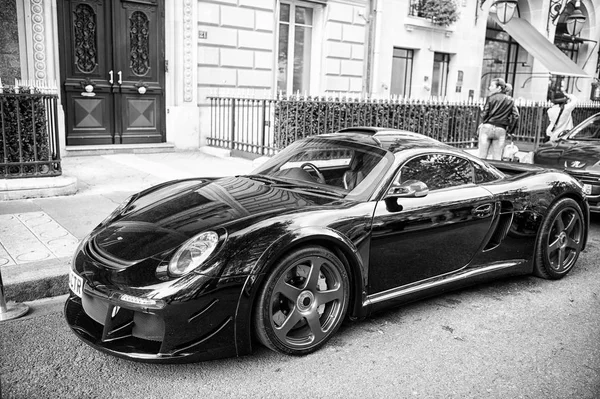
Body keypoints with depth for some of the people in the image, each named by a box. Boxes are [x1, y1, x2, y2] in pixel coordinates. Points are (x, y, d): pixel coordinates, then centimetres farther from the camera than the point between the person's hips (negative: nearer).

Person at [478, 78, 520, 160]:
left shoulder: (490, 98, -1)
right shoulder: (510, 100, 9)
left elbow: (484, 114, -5)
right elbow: (515, 116, 3)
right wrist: (510, 128, 13)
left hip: (487, 127, -3)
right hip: (501, 130, 3)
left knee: (482, 156, 1)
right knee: (497, 158, 5)